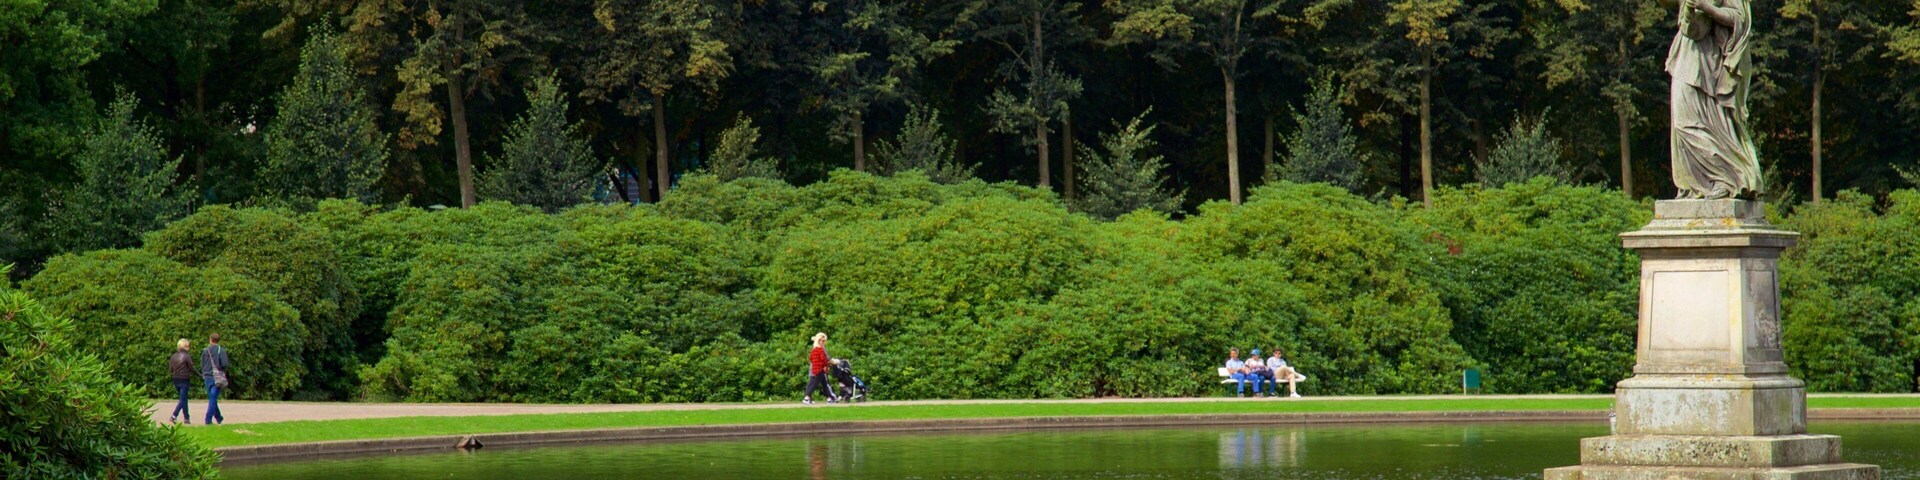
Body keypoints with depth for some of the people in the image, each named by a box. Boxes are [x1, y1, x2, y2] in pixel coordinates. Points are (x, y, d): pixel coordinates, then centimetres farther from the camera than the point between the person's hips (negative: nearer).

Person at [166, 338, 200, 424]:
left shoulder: (173, 356, 6)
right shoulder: (186, 356, -12)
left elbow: (170, 370, 7)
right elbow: (192, 368, -9)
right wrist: (199, 374, 5)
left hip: (176, 379, 6)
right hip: (184, 380, -6)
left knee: (183, 399, 16)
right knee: (183, 399, -3)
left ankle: (187, 418, 19)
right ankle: (174, 416, -17)